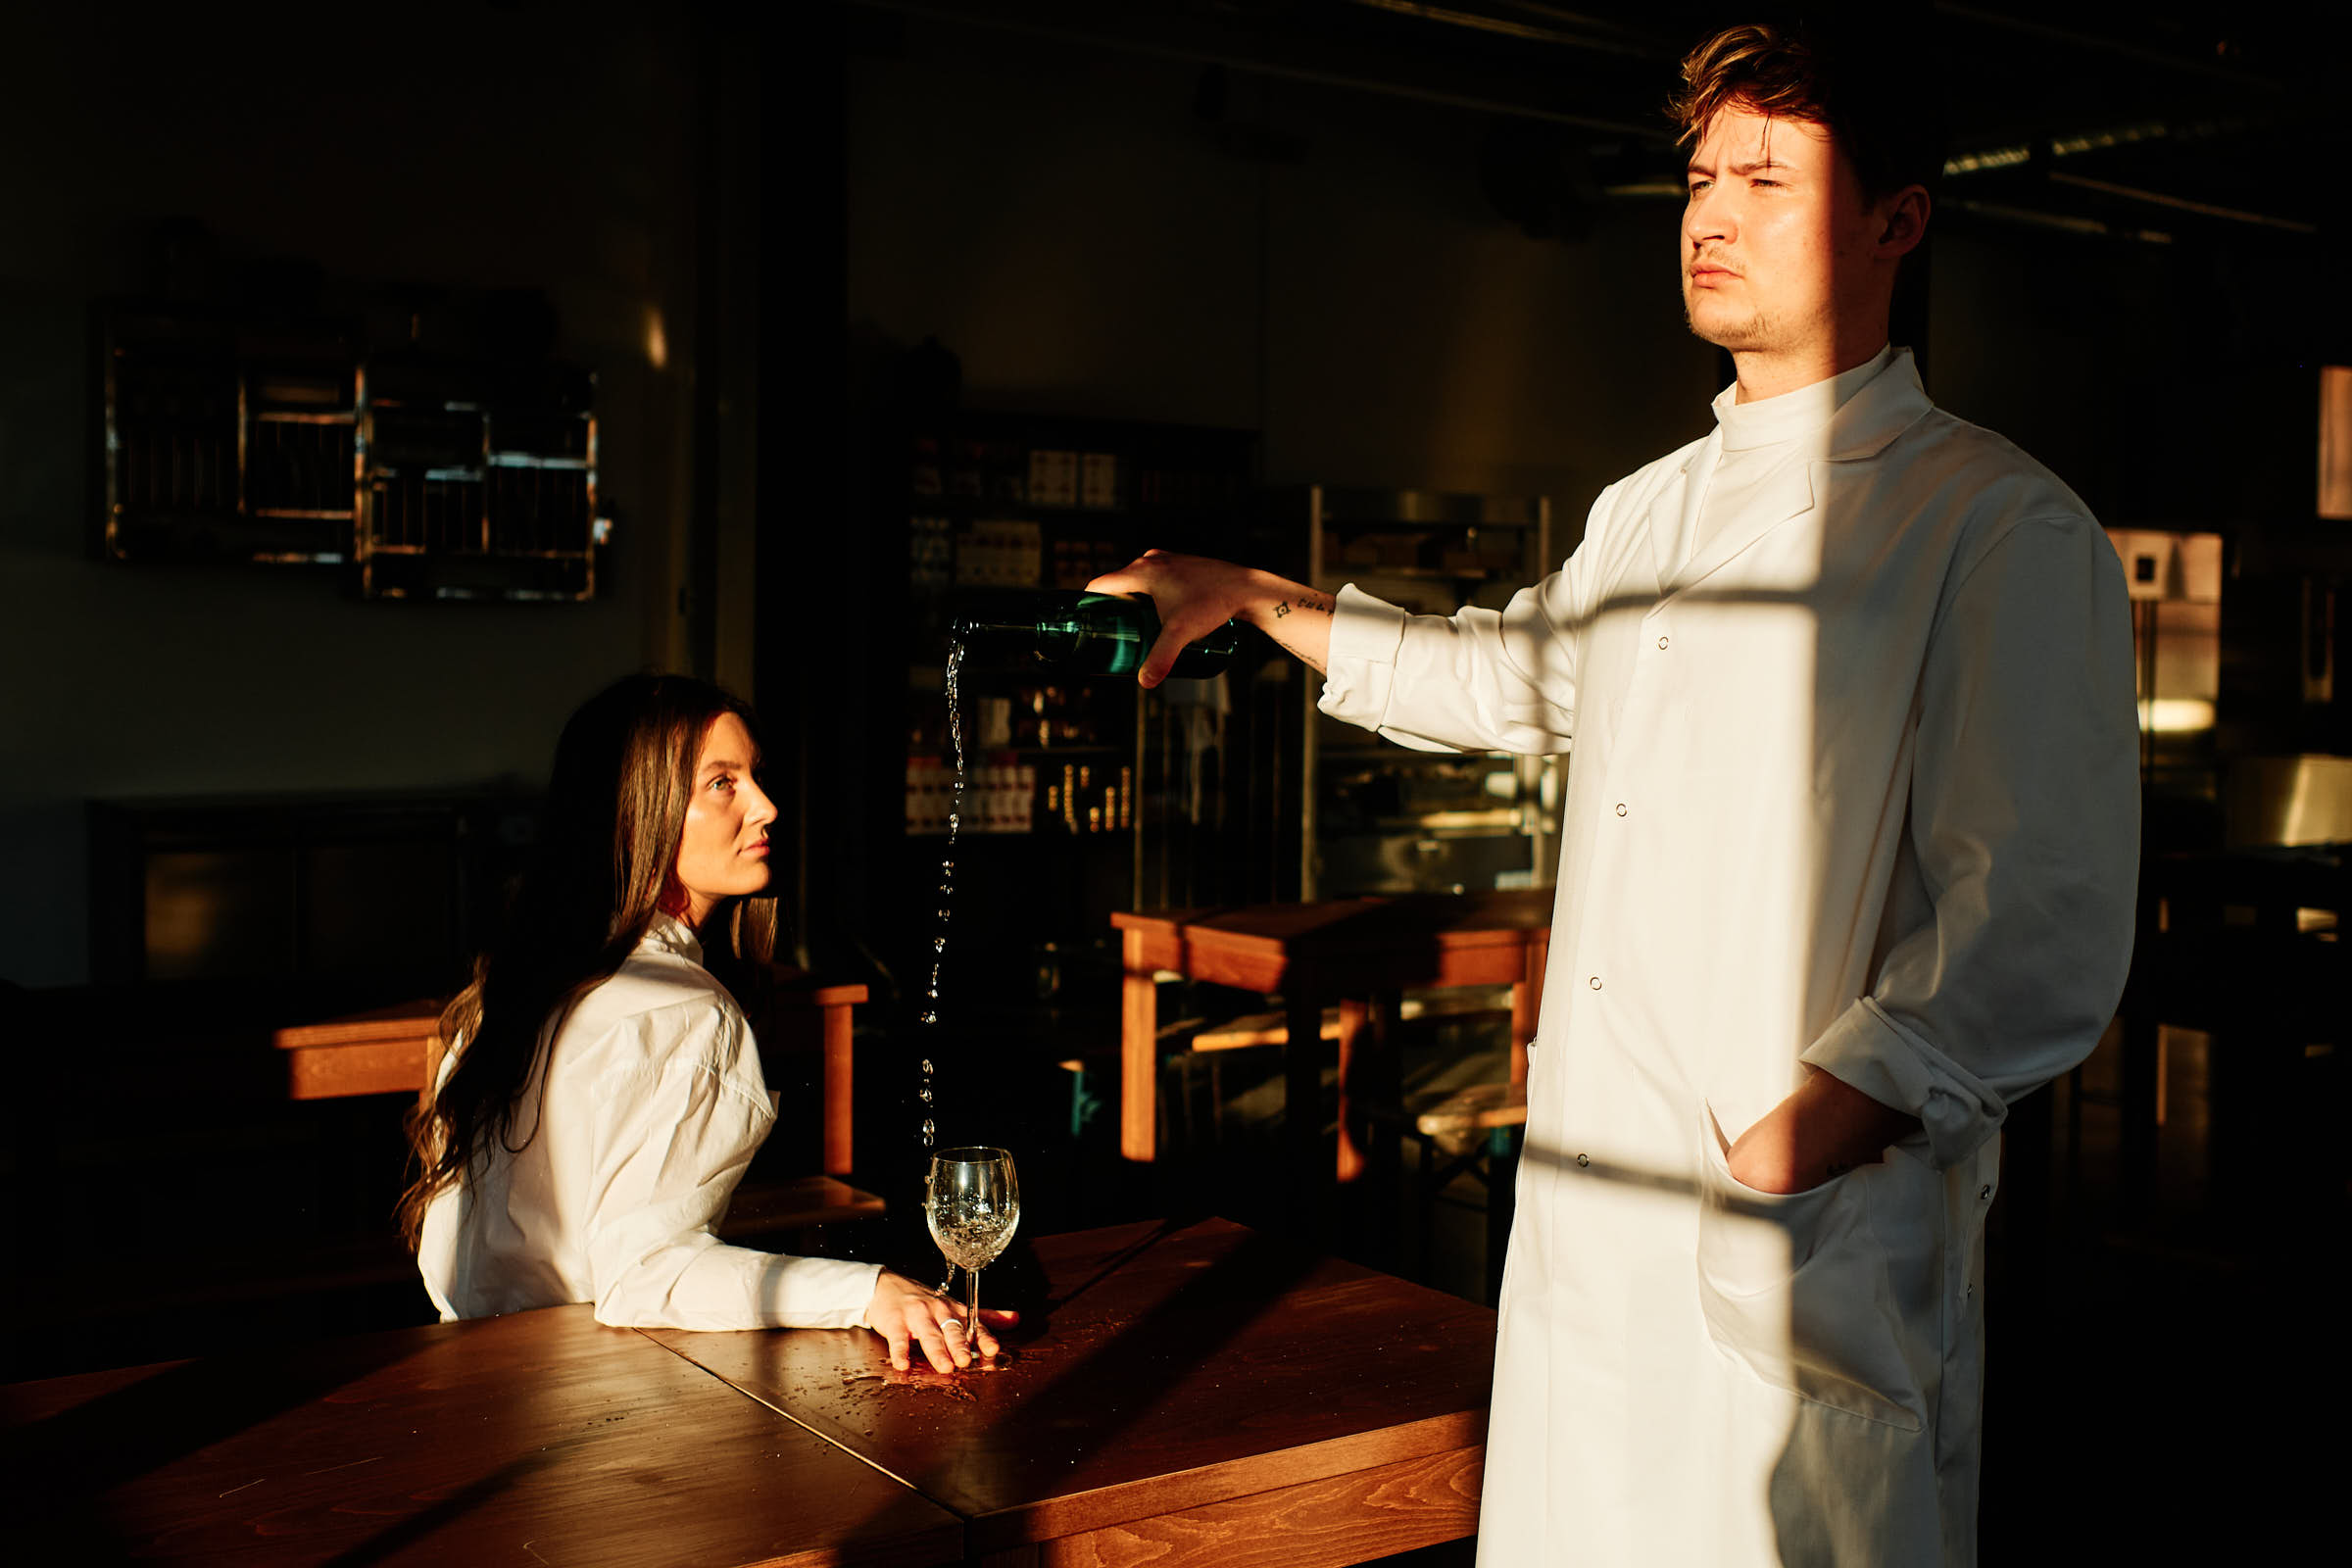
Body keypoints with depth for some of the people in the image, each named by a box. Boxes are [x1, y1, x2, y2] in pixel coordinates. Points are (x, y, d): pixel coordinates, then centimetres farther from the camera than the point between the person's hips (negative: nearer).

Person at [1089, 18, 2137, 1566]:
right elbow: (1508, 676, 34)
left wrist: (1793, 1147, -23)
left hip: (1815, 1246, -7)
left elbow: (2041, 931, -15)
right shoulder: (1651, 510, 16)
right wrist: (1249, 597, 30)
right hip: (1591, 1227, 7)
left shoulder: (1998, 526, -8)